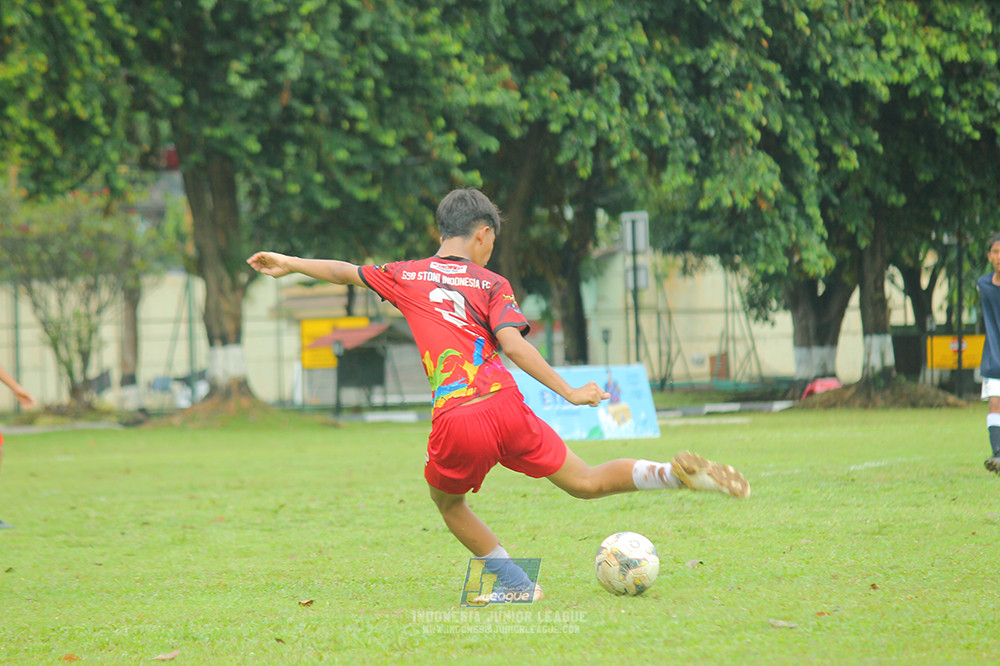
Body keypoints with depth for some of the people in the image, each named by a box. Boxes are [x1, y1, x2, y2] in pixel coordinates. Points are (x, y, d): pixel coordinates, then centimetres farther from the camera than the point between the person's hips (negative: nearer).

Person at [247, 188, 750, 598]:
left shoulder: (407, 277, 15)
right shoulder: (491, 284, 10)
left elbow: (347, 272, 31)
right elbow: (512, 343, -6)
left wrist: (290, 264, 47)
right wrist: (569, 393, -5)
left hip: (455, 422, 0)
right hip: (505, 408, 0)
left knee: (446, 501, 28)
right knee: (585, 482, 11)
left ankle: (518, 585, 17)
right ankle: (677, 472, -13)